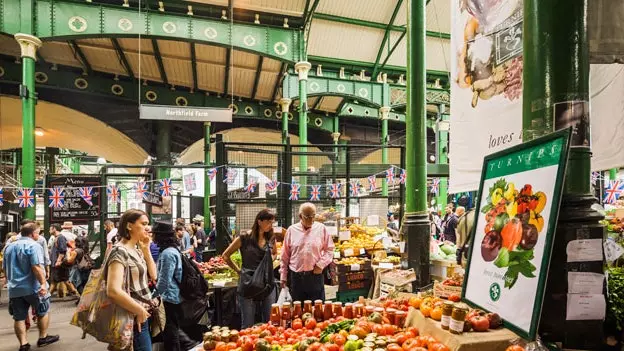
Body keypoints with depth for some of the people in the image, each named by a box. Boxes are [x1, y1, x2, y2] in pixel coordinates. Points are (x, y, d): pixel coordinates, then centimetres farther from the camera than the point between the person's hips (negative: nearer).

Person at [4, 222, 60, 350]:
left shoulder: (9, 247, 12)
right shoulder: (33, 246, -13)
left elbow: (4, 268, 21)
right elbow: (37, 267, -24)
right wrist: (43, 283, -26)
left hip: (15, 289, 6)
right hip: (32, 287, -6)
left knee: (19, 317, 9)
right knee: (43, 312, 13)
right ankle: (43, 338, 19)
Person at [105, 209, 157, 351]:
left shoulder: (137, 250, 9)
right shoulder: (120, 251, -18)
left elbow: (153, 275, 11)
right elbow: (113, 291, -28)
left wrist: (146, 249, 1)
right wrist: (140, 311, -18)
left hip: (144, 314, 9)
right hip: (135, 318, -9)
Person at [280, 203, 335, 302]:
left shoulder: (321, 228, 0)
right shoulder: (292, 230, 1)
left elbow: (329, 249, 5)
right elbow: (285, 256, 6)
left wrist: (321, 264, -9)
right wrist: (283, 276, 6)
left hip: (315, 275, -1)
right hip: (296, 276, 1)